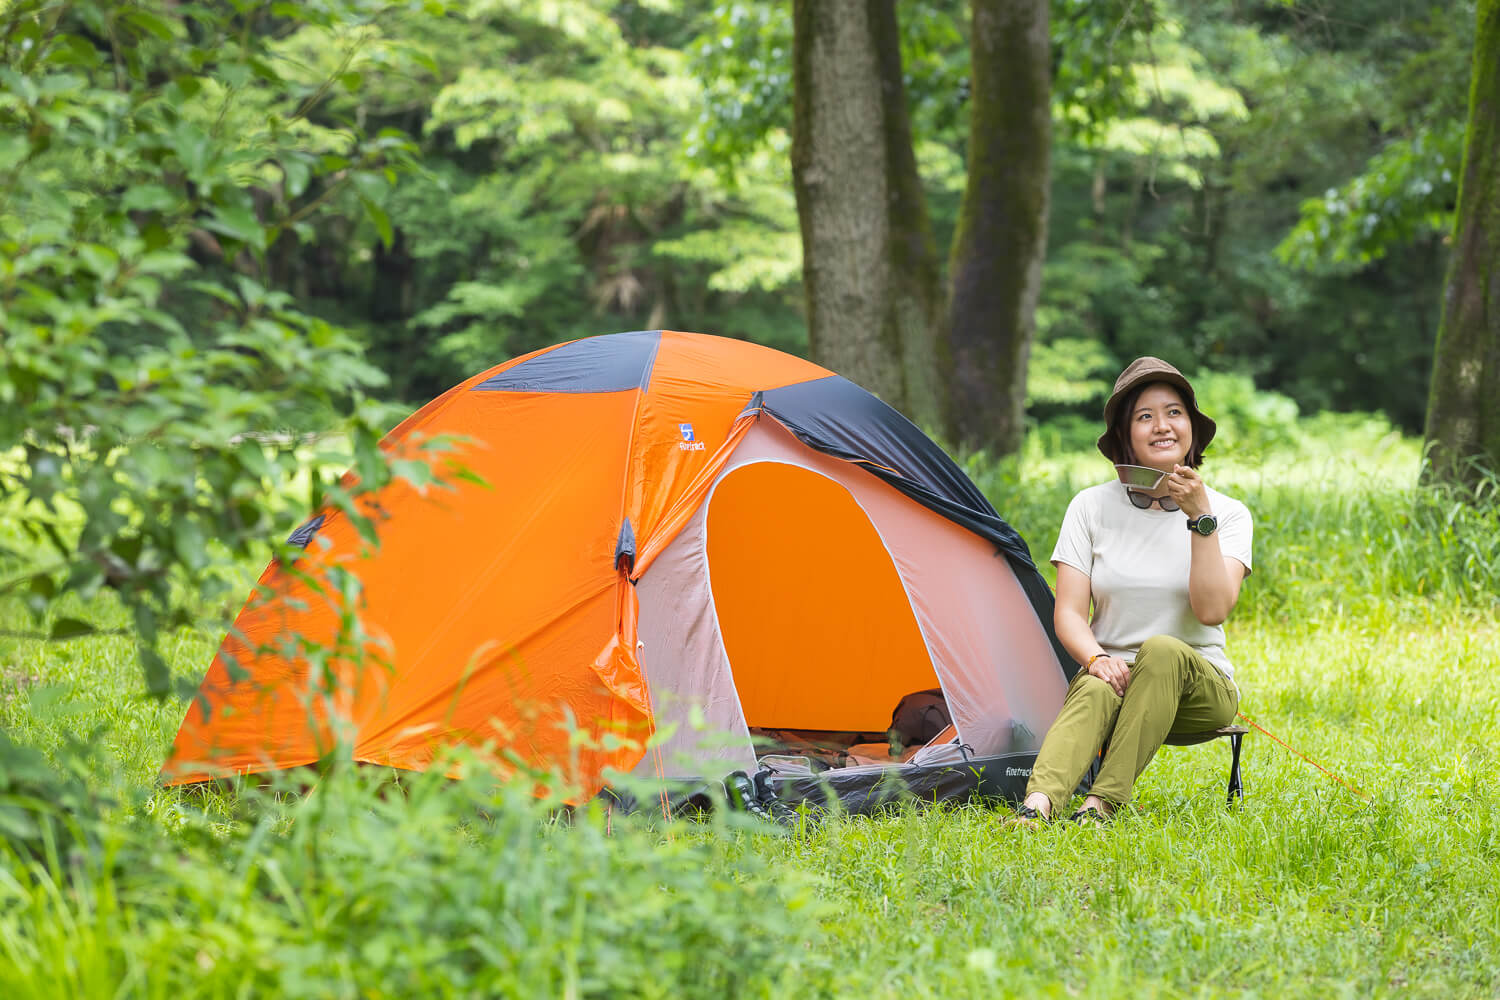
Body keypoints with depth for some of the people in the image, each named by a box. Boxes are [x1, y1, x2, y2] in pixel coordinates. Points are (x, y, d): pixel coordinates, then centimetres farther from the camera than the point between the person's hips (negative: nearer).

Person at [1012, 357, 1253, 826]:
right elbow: (1069, 613, -1)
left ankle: (1103, 804, -41)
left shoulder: (1228, 514, -1)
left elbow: (1212, 610, -16)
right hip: (1115, 677, 0)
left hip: (1197, 687, 0)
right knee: (1096, 691, -37)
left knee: (1163, 650, -36)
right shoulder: (1091, 507, 2)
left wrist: (1201, 517, -23)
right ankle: (1037, 804, -59)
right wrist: (1096, 658, -23)